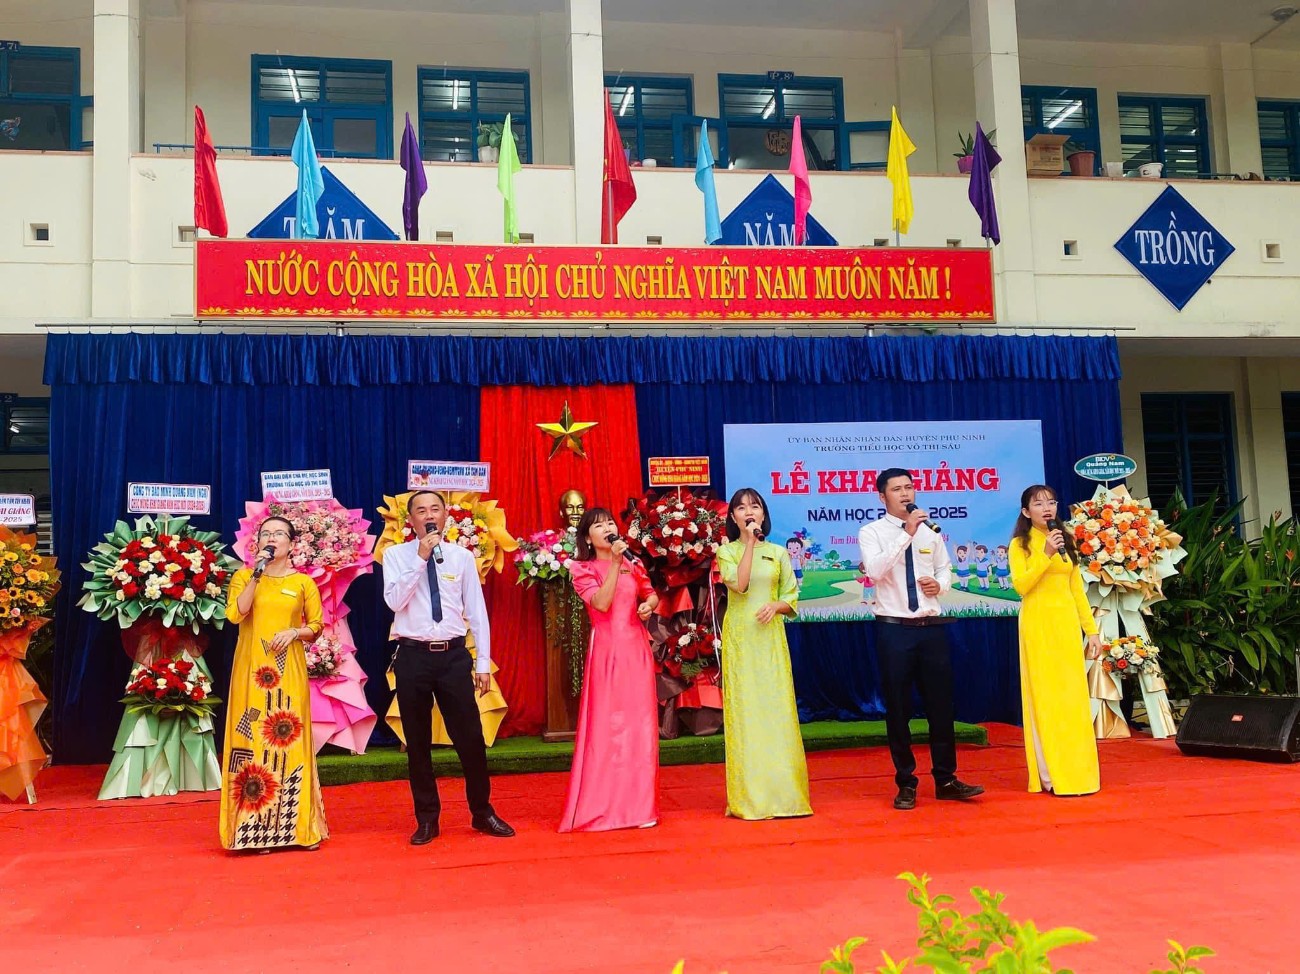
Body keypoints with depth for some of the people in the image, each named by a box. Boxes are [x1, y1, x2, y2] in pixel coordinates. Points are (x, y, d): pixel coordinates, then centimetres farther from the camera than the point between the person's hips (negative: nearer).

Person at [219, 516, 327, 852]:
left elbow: (316, 627, 9)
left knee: (289, 739, -1)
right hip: (252, 668, 0)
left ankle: (296, 825, 6)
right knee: (253, 737, -3)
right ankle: (256, 828, 2)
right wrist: (257, 574, -10)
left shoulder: (303, 582, 8)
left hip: (288, 670, 0)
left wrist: (294, 632, -10)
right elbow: (235, 614, -10)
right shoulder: (244, 576, 7)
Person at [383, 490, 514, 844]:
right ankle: (427, 818, 22)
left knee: (470, 737, 3)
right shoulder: (396, 555, 2)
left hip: (453, 655, 1)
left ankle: (482, 812, 20)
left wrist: (483, 662, 4)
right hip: (413, 656, 0)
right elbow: (394, 601, -13)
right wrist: (420, 558, -16)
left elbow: (477, 611, 6)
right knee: (417, 741, 8)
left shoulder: (462, 556, 5)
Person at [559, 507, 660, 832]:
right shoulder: (582, 569, 0)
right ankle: (602, 806, 5)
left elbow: (651, 593, 21)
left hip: (636, 650, 4)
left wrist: (649, 605, -1)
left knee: (639, 723, 3)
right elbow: (601, 603, -14)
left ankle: (639, 803, 11)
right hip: (606, 652, -4)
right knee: (606, 725, -3)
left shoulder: (632, 562, 12)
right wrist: (615, 563, -16)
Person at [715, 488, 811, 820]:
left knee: (777, 710, -1)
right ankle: (748, 796, 3)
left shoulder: (778, 553, 10)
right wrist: (750, 542, -13)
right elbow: (739, 584, -15)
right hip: (739, 637, -2)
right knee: (743, 710, -2)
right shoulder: (727, 552, 5)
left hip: (770, 637, 2)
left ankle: (782, 791, 6)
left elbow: (792, 599, 11)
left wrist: (776, 606, -9)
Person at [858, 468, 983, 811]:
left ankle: (946, 779, 20)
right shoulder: (871, 532, -4)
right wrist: (907, 534, -25)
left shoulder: (930, 530, 10)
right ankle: (906, 784, 17)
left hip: (932, 628, 4)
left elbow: (945, 568, 20)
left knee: (941, 705, 8)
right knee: (898, 708, 5)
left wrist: (940, 583, -3)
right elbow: (875, 570, -21)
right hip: (894, 629, -3)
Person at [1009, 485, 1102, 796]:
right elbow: (1021, 585, -13)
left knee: (1073, 695, 4)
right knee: (1044, 696, -3)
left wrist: (1091, 629, 11)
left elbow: (1077, 588, 15)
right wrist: (1046, 554, -18)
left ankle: (1076, 772, 10)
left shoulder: (1066, 541, 15)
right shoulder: (1020, 544, 1)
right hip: (1039, 624, -5)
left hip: (1067, 622, 5)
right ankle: (1050, 775, 0)